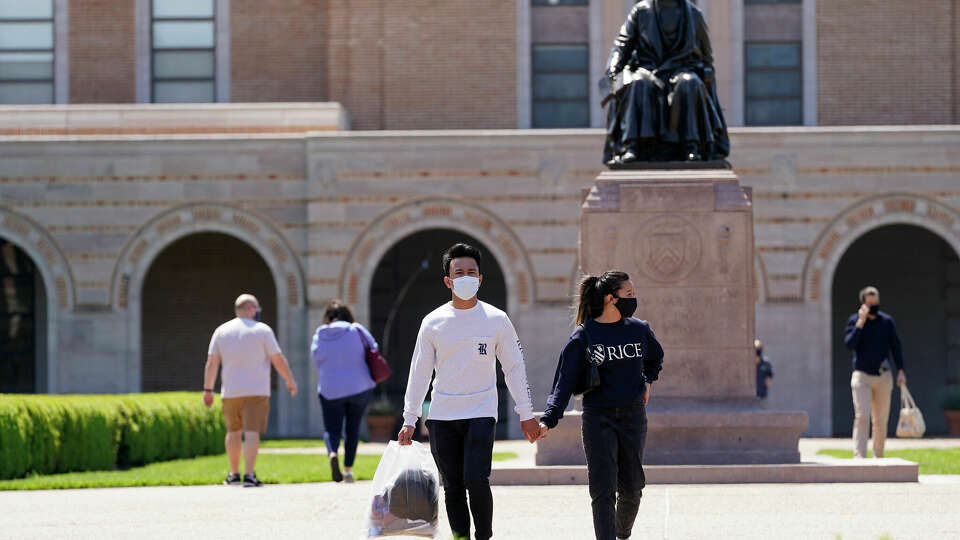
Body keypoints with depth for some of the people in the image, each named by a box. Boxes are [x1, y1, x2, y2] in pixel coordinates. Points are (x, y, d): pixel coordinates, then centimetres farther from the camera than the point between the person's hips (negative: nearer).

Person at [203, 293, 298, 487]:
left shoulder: (221, 331, 6)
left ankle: (234, 474, 24)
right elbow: (279, 361, -4)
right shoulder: (262, 330, -3)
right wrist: (290, 382, 8)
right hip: (256, 391, -3)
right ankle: (249, 475, -18)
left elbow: (212, 363, 2)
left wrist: (208, 389, 6)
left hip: (231, 391, 3)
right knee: (252, 433, -8)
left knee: (234, 431, 18)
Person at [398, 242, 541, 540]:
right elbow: (419, 373, 8)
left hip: (481, 413, -2)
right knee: (453, 488, 2)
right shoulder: (433, 322, 4)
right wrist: (409, 420, 5)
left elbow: (514, 368, 8)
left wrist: (526, 414, 6)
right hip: (442, 416, 2)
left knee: (476, 480, -16)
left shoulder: (496, 320, 3)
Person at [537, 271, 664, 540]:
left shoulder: (639, 329, 5)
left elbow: (655, 357, 29)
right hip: (598, 419, -4)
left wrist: (647, 381, 12)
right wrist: (549, 420, -18)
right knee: (603, 489, -10)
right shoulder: (584, 336, -6)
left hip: (633, 416, 4)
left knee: (631, 487, 8)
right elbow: (565, 381, -8)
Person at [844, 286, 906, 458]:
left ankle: (878, 456, 15)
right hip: (862, 375, -2)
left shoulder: (887, 321, 6)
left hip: (883, 377, 3)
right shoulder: (854, 320, 1)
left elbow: (896, 346, 9)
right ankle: (859, 456, -21)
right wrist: (861, 322, -19)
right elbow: (849, 343, -12)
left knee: (881, 420, 5)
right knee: (862, 416, -15)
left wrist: (900, 370, 1)